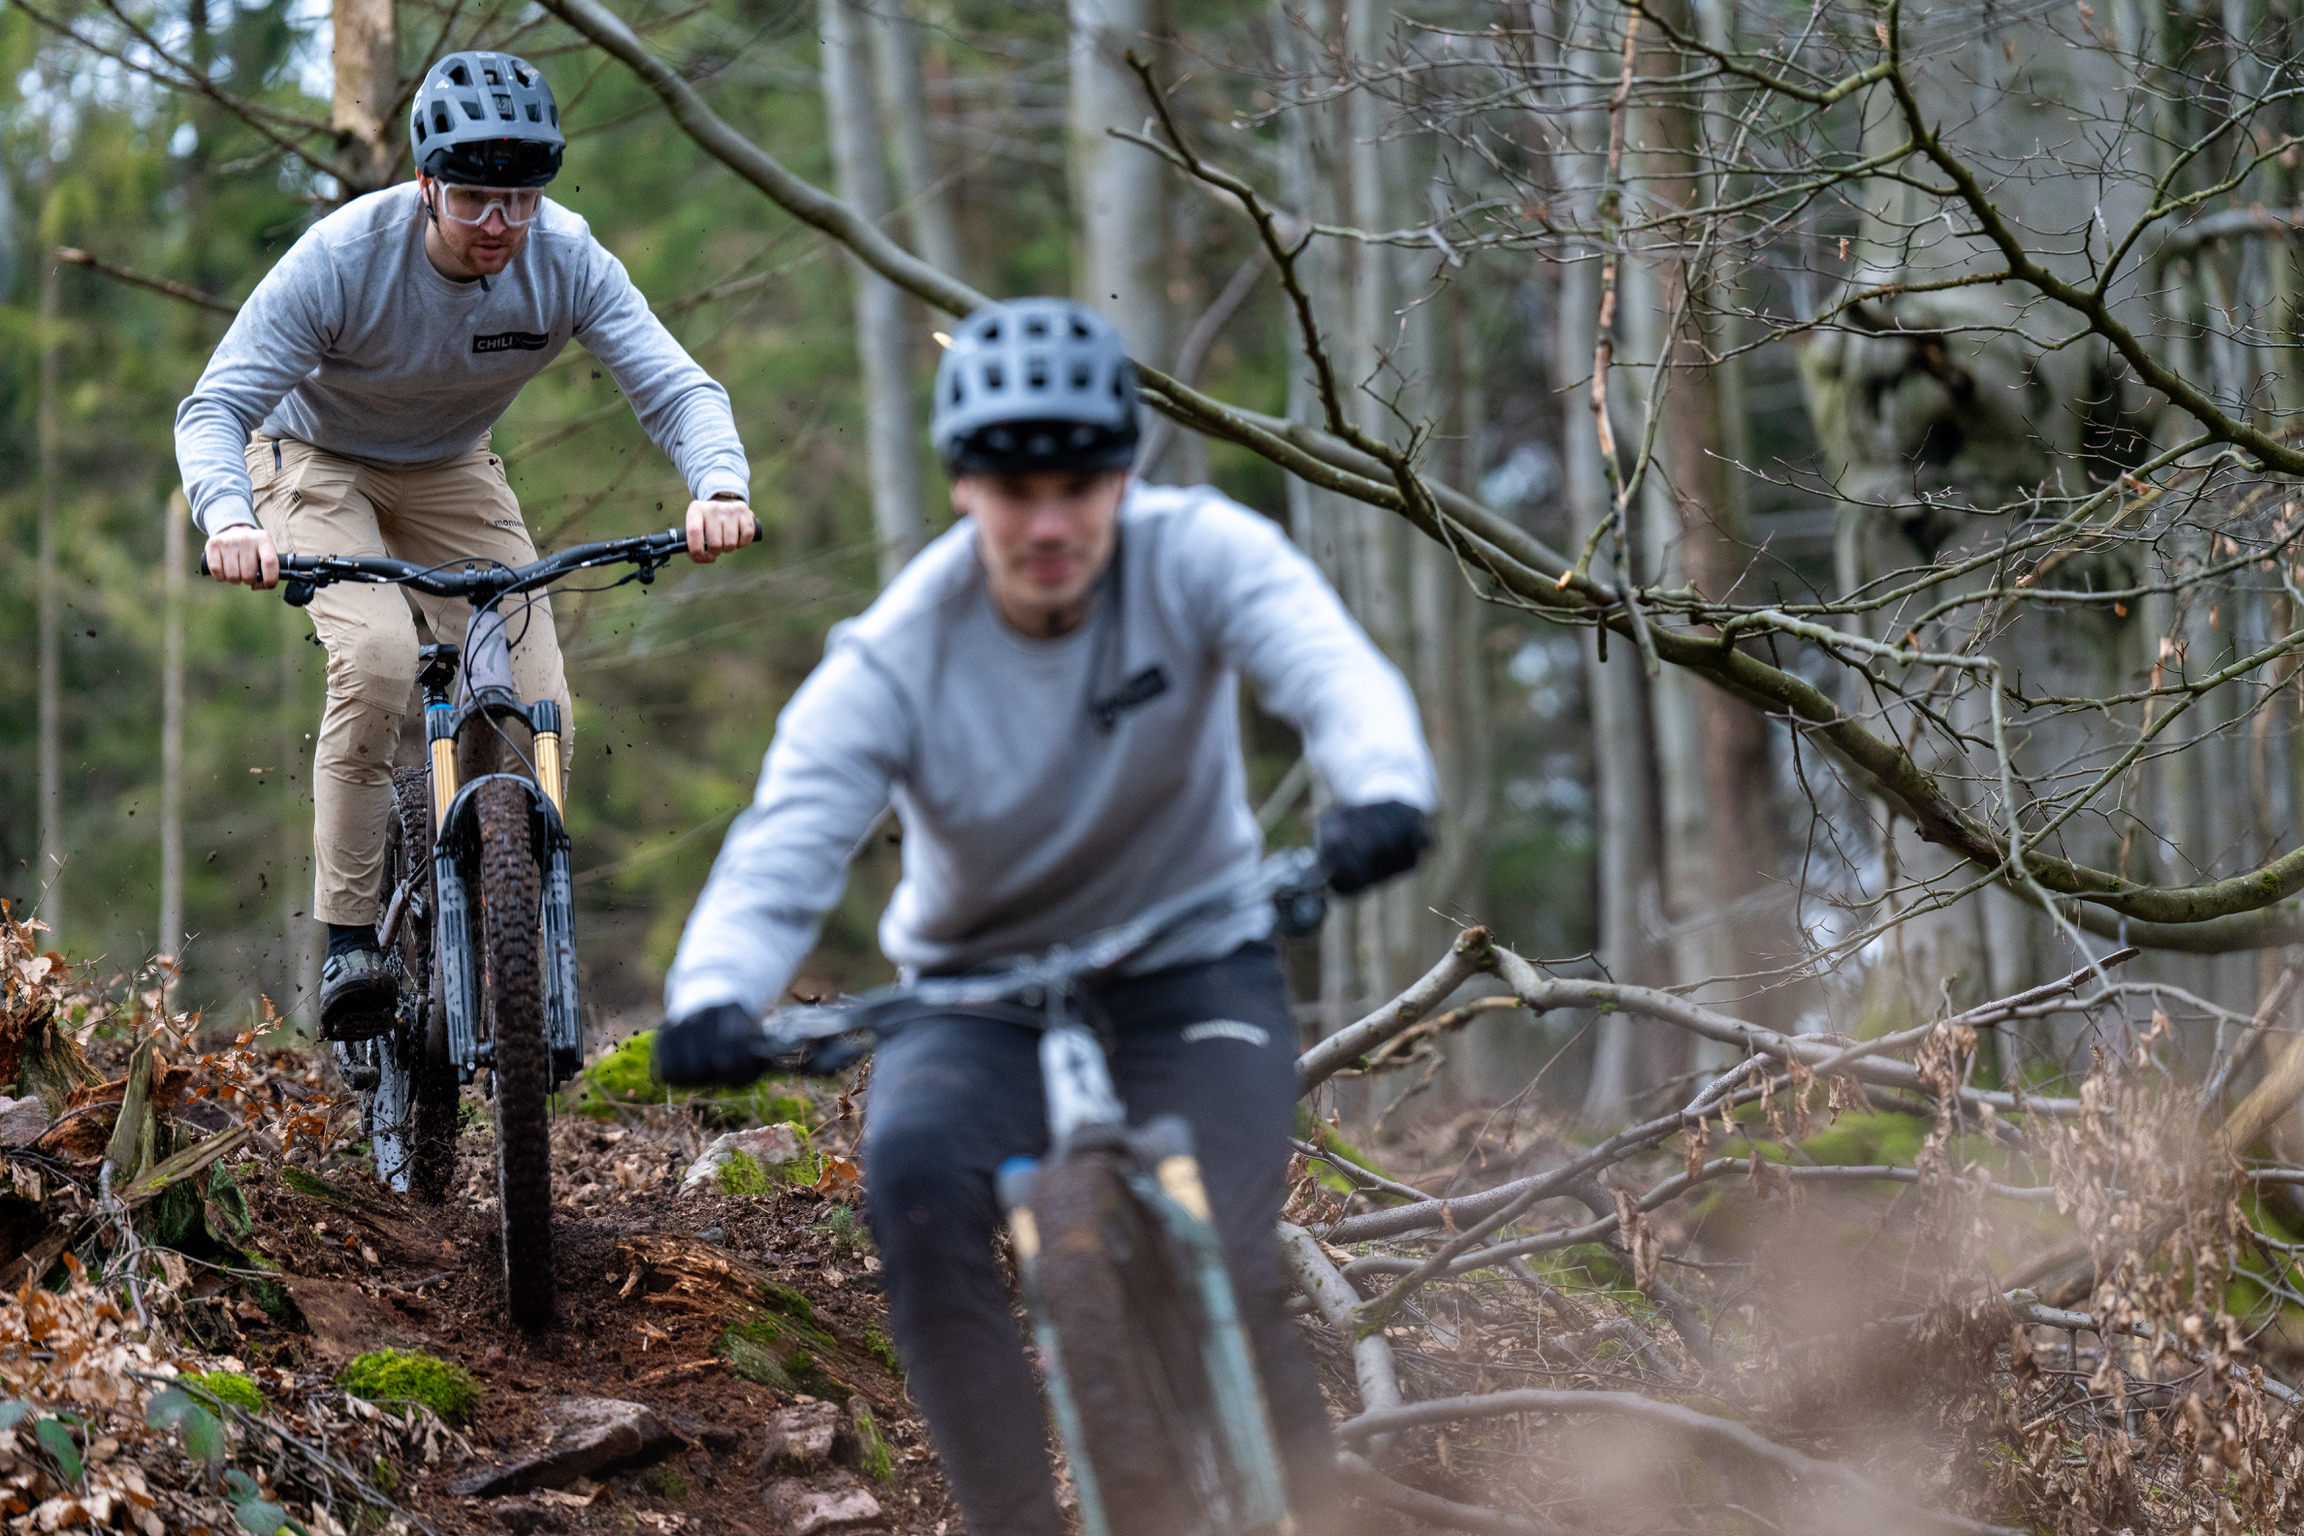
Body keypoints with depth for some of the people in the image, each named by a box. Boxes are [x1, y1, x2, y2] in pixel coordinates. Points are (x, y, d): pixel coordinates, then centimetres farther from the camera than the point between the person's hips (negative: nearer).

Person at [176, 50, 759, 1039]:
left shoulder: (567, 260, -23)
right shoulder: (343, 256, -31)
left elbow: (675, 386, -25)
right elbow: (216, 406, -31)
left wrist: (720, 486, -47)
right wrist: (228, 520, -52)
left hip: (451, 473, 3)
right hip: (320, 463, -3)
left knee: (542, 711, -12)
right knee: (377, 659, -31)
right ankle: (348, 943, -23)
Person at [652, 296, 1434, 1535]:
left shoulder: (1197, 554, -17)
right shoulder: (895, 660, -18)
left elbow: (1333, 671, -34)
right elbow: (783, 848, -29)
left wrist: (1383, 793, -58)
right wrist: (712, 996, -51)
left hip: (1192, 980, 0)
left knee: (1215, 1270, -22)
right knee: (915, 1172, -31)